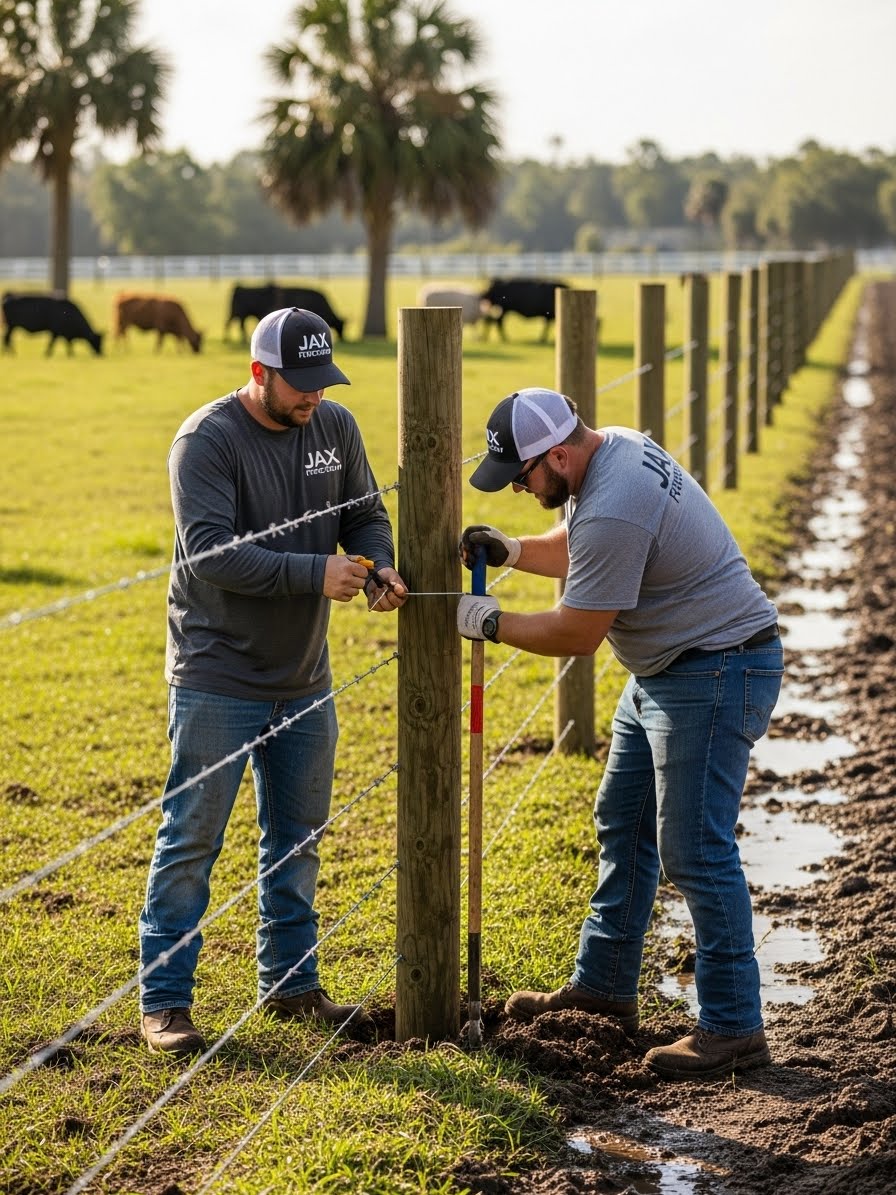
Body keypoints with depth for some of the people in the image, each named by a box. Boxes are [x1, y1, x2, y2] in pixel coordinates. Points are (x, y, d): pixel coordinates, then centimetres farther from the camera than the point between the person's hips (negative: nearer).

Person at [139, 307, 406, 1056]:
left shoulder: (335, 427, 2)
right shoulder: (207, 441, -17)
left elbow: (366, 515, 10)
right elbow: (211, 553, -25)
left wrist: (378, 569, -12)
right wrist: (315, 573, -29)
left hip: (303, 677, 6)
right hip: (217, 680, -6)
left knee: (298, 836, 15)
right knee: (191, 839, -2)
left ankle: (291, 982, 28)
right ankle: (164, 1001, 6)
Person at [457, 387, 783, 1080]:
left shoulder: (612, 511, -28)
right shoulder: (615, 448, 4)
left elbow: (577, 634, -20)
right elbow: (575, 549, 22)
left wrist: (491, 624, -7)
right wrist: (512, 551, 5)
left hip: (715, 673, -11)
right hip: (664, 673, 11)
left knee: (695, 852, -9)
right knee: (623, 825, 18)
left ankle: (734, 1029, -2)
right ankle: (605, 985, 29)